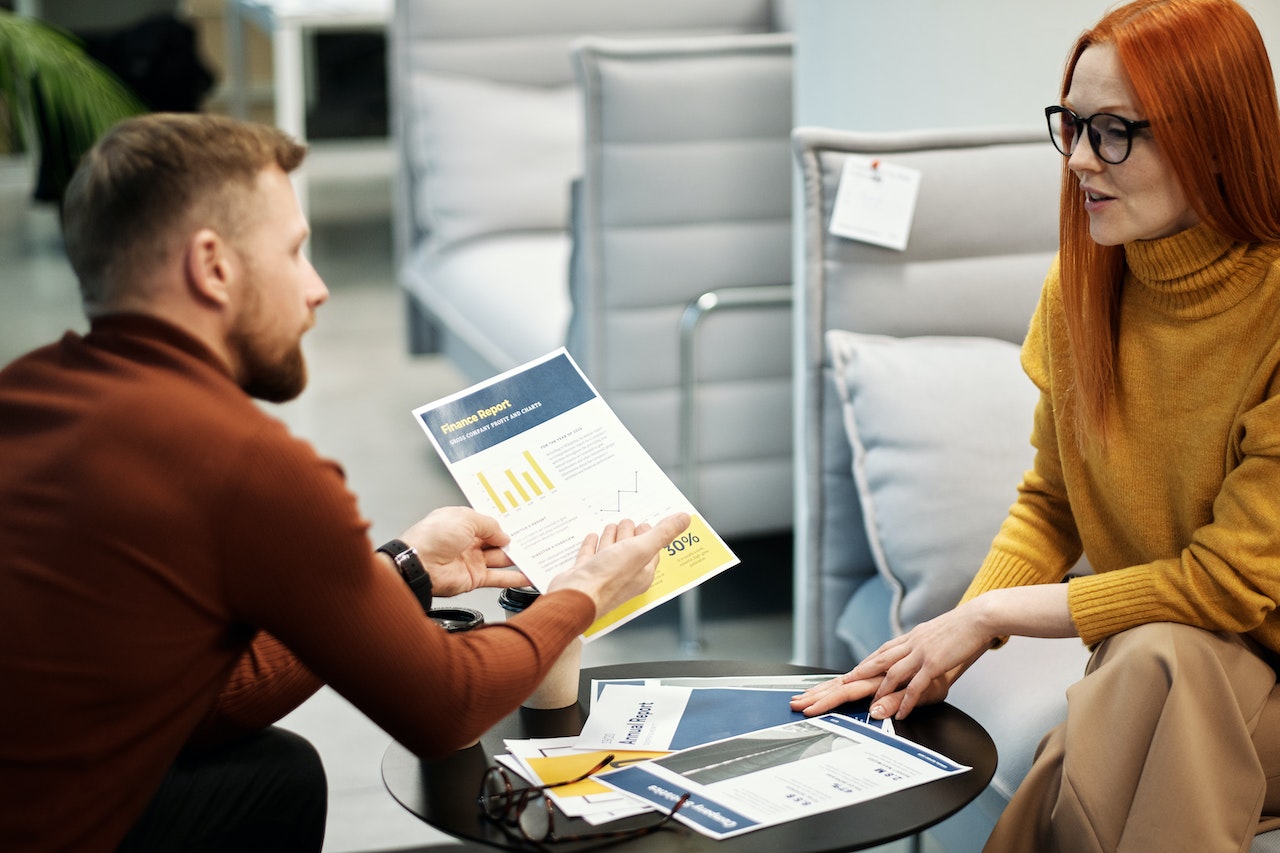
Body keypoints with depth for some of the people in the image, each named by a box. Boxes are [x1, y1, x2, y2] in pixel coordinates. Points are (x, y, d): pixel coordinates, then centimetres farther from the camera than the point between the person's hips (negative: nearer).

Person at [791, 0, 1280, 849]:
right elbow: (1050, 504, 8)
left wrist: (992, 613, -15)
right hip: (1136, 660, 4)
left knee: (1156, 661, -34)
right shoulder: (1080, 285, -1)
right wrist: (954, 638, -9)